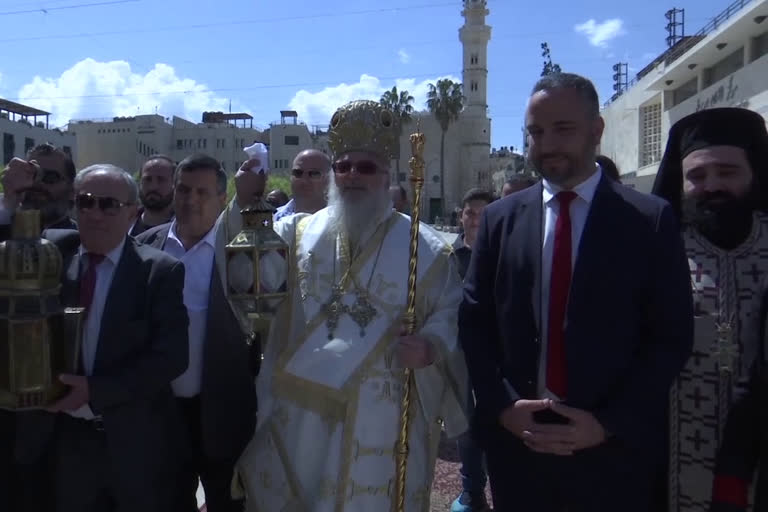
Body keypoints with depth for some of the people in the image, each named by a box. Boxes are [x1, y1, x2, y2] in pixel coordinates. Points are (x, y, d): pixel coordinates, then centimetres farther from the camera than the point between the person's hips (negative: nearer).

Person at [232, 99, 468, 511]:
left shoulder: (424, 247, 0)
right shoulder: (297, 233, 7)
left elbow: (452, 314, 1)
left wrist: (432, 346, -19)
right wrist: (245, 207, -15)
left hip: (382, 422, -2)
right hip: (298, 415, 2)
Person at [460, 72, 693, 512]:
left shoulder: (651, 219, -3)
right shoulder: (500, 219, 4)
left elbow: (671, 337, -5)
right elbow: (474, 321, 3)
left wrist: (608, 424, -11)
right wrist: (502, 407, -7)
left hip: (614, 448, -2)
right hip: (515, 441, 2)